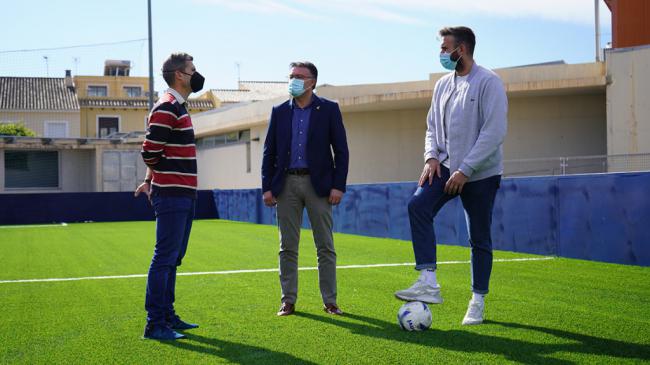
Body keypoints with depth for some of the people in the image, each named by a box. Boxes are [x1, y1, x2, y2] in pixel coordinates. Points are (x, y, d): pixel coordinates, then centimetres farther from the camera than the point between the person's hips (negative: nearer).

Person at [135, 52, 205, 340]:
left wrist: (150, 181, 15)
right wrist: (166, 177, -1)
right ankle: (154, 324, -2)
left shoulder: (178, 108, 18)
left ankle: (167, 315, 24)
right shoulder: (166, 108, -13)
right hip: (172, 195, -10)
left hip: (183, 195, 10)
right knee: (165, 257, -7)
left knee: (173, 258, 15)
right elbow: (150, 152, -17)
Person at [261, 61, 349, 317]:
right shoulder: (279, 112, 9)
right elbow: (269, 152, 10)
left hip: (318, 184, -2)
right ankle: (288, 301, 13)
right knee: (287, 247, 5)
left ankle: (330, 301, 8)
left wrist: (338, 185, -8)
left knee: (325, 246, 2)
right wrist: (267, 187, 2)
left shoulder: (329, 110, 2)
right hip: (286, 184, 2)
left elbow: (341, 150, 0)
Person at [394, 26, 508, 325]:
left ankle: (477, 301, 18)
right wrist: (431, 157, -3)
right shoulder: (443, 85, 10)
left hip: (481, 173, -5)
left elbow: (495, 131, -17)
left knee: (479, 239, 4)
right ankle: (429, 283, -22)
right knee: (418, 205, -21)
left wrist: (465, 170, -20)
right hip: (446, 166, 5)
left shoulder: (488, 82, -11)